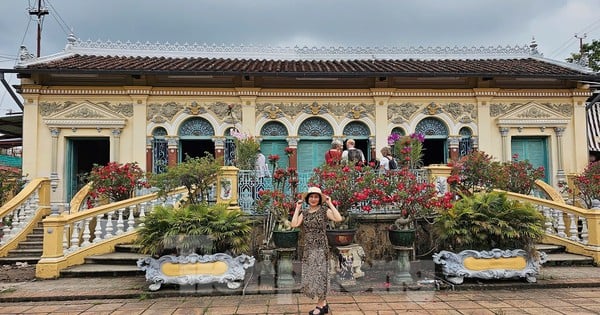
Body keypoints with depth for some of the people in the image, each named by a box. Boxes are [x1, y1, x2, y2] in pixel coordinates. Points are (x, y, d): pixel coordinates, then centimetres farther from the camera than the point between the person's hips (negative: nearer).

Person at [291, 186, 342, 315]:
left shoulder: (324, 210, -5)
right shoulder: (304, 212, 8)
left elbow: (338, 219, -21)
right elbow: (294, 224, -6)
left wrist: (330, 203, -16)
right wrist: (297, 208, -2)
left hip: (321, 247, -5)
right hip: (308, 248, 5)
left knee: (319, 275, 0)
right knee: (310, 276, 9)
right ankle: (324, 304, 22)